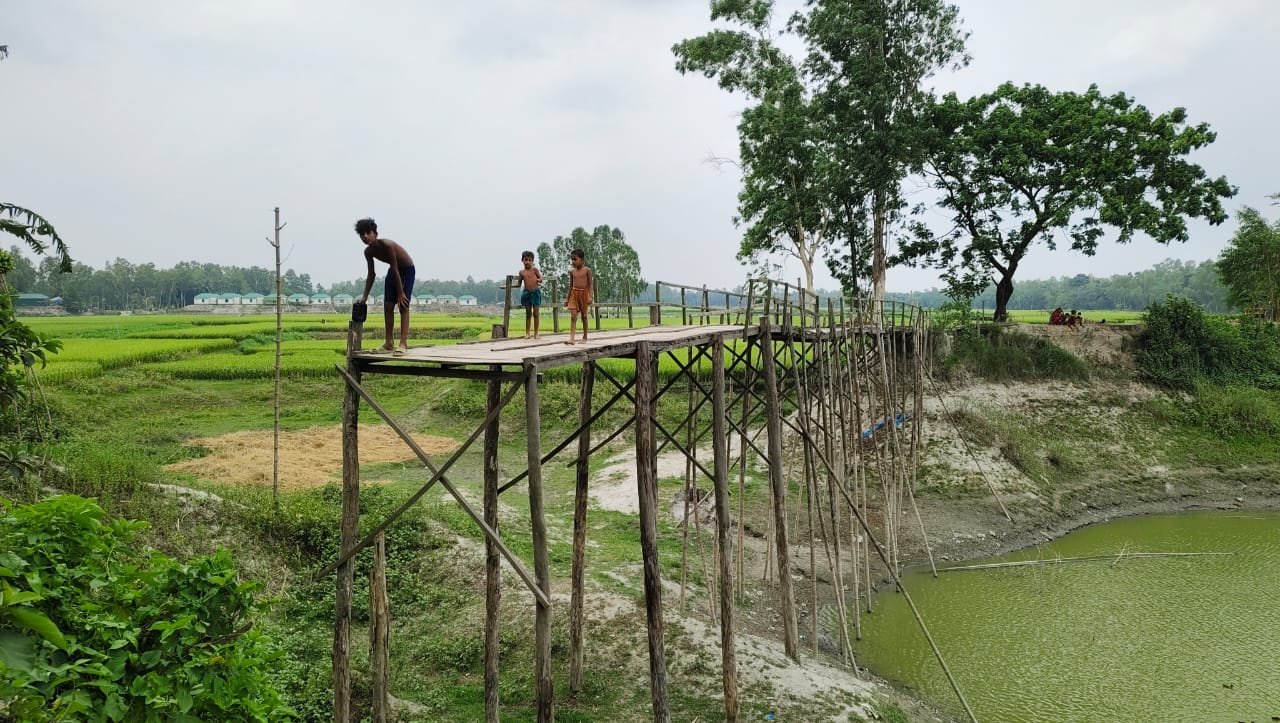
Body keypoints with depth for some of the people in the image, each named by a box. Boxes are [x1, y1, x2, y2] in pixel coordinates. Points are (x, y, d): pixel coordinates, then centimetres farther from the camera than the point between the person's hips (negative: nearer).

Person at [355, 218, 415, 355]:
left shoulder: (386, 245, -31)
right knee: (387, 306, 1)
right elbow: (371, 275, 2)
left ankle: (403, 343, -21)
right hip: (393, 271, 7)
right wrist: (365, 296, 0)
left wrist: (400, 293, -26)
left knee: (403, 305, -16)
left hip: (407, 270, -7)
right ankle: (389, 343, 6)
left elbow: (395, 270, -29)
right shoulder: (368, 252, -9)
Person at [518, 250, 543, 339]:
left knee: (535, 313, 1)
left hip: (535, 292, -2)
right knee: (528, 313, 8)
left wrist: (539, 280, -15)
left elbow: (540, 278, 3)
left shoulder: (534, 269, 0)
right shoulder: (521, 272, 8)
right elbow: (520, 283, 19)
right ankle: (527, 332, 14)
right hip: (526, 293, 2)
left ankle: (536, 333, 7)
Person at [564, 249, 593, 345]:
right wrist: (567, 298, 15)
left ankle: (585, 337, 21)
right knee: (573, 316, -9)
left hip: (583, 293, -3)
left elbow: (590, 284, -5)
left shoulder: (587, 270, -4)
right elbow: (571, 285, 14)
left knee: (584, 315, 8)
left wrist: (590, 296, -15)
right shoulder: (572, 271, 8)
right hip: (574, 293, 3)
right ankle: (571, 338, -15)